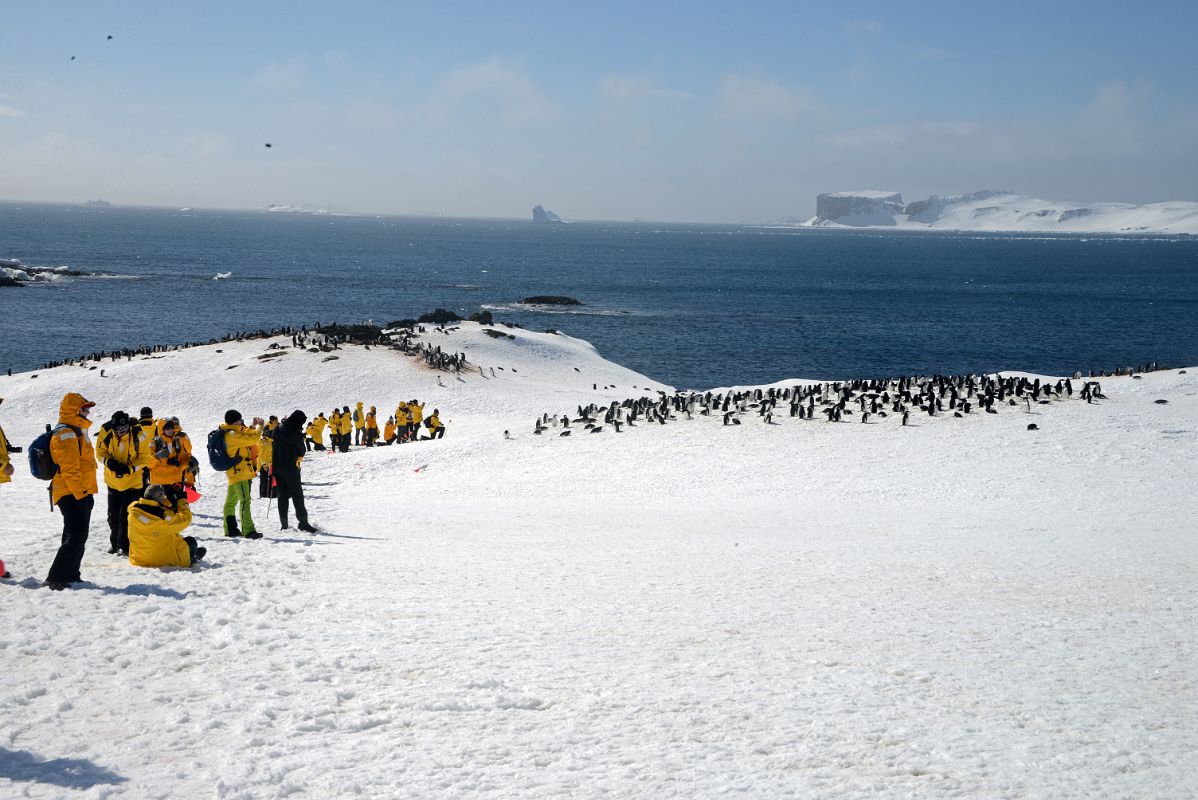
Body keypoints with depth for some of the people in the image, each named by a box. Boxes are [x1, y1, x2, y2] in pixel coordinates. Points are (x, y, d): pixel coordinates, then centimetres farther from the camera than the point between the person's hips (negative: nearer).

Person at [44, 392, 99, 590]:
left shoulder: (77, 431, 19)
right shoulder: (66, 434, -15)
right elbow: (69, 468, -22)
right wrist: (80, 493, -23)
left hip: (81, 493, 11)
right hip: (72, 494, -11)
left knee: (77, 536, 15)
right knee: (77, 536, -14)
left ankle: (70, 576, 23)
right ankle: (56, 578, -14)